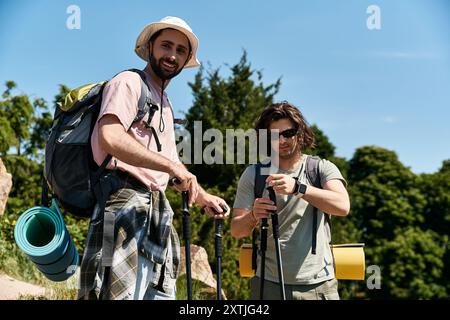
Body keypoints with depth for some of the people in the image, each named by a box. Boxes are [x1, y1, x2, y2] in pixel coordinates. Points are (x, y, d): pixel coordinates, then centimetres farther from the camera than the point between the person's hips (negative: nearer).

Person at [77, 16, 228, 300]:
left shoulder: (166, 104, 26)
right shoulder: (130, 82, -1)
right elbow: (109, 137, -20)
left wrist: (202, 197, 23)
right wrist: (172, 166, -22)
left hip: (155, 211, 9)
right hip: (127, 203, -9)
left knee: (161, 294, 7)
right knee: (125, 293, -14)